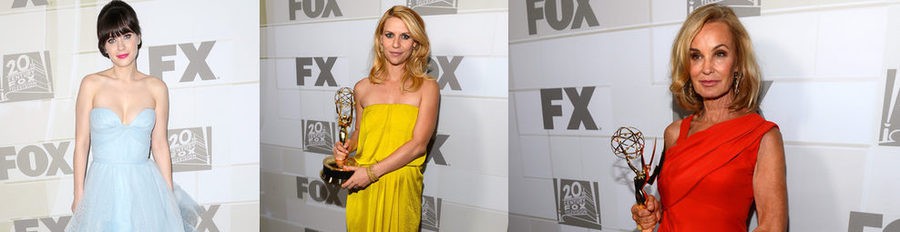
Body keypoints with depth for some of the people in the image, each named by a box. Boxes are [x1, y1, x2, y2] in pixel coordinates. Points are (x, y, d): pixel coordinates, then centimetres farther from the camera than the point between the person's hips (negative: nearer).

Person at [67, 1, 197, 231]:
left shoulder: (156, 88, 1)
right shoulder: (92, 84, -2)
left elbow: (160, 145, 5)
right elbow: (81, 144, 1)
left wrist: (170, 197, 5)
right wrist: (79, 195, 0)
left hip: (145, 186, 1)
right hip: (103, 186, -1)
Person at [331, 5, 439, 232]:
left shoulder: (426, 87, -2)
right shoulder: (363, 88, 7)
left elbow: (418, 144, -10)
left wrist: (372, 172, -15)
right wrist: (346, 147, 0)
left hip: (402, 187, -2)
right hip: (361, 186, 2)